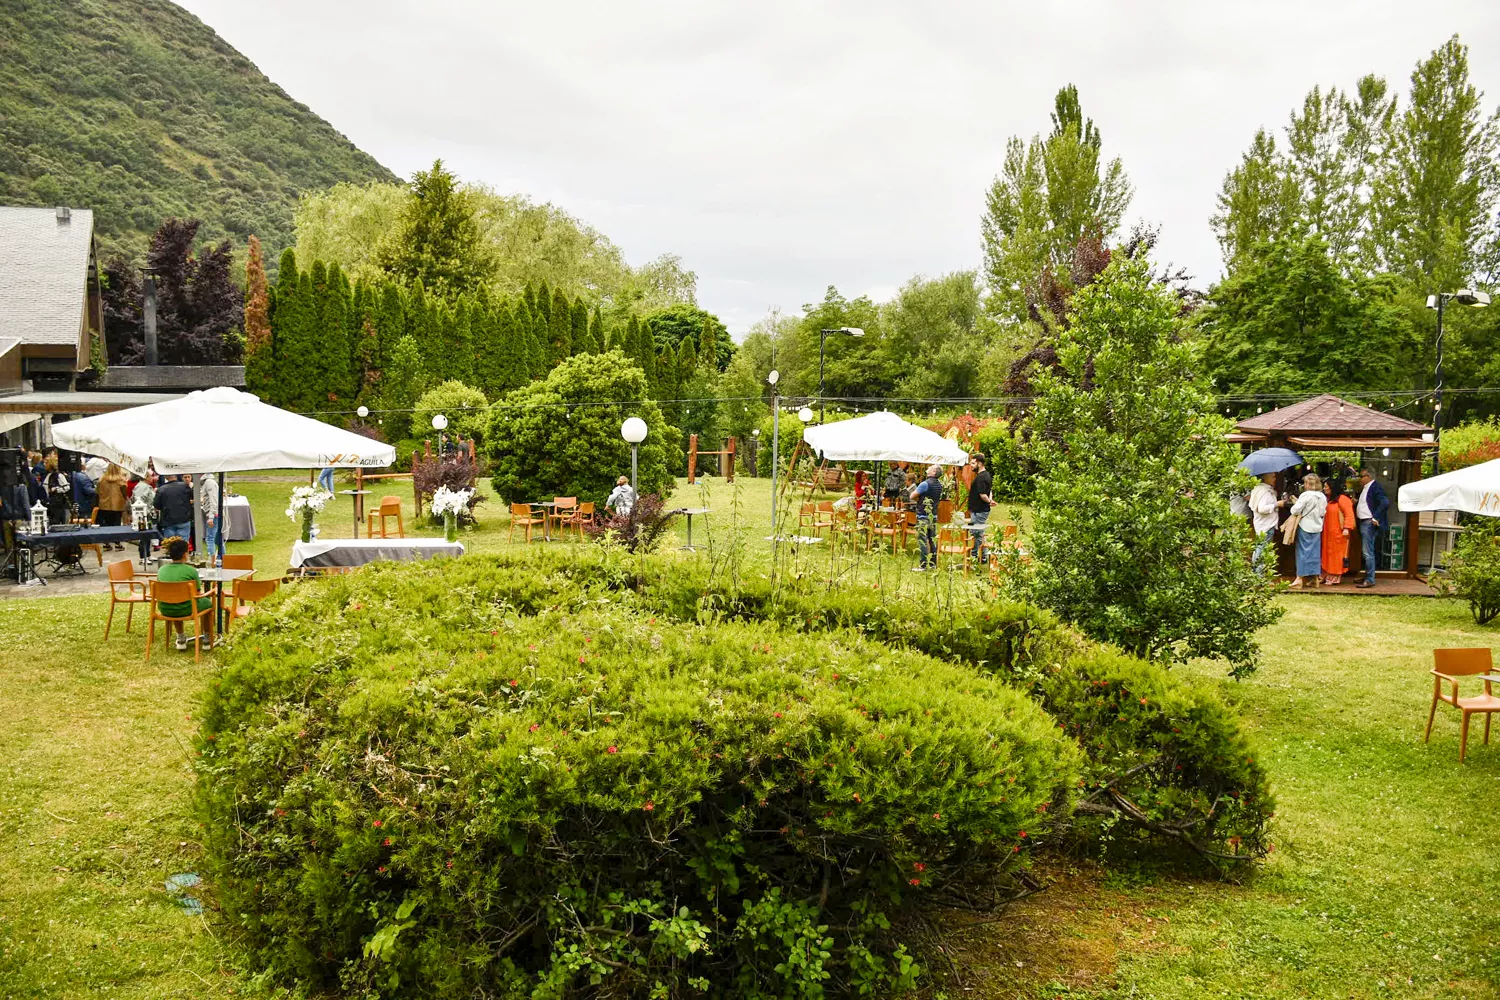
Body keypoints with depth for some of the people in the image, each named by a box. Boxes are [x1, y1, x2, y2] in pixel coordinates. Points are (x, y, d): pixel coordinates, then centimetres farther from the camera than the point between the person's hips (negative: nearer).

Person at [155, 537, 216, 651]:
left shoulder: (161, 570, -2)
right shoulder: (191, 570, -14)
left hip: (166, 610, 4)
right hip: (186, 610, -4)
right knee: (208, 602, 26)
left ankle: (181, 639, 46)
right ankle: (210, 640, 35)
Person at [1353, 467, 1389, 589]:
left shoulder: (1376, 487, -14)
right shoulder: (1365, 488, 16)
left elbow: (1385, 502, -25)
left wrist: (1376, 517, -23)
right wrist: (1355, 502, 6)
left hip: (1369, 523, -10)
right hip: (1363, 523, 10)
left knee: (1368, 552, -9)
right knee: (1365, 552, 16)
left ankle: (1370, 580, -6)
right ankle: (1367, 577, 24)